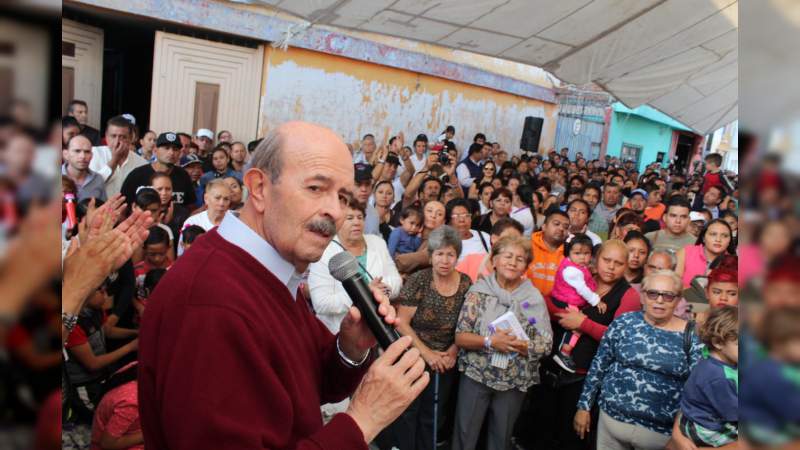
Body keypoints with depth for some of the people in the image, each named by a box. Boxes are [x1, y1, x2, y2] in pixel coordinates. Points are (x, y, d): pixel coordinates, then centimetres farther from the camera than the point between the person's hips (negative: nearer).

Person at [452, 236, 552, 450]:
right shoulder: (479, 290, -7)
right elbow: (460, 337, -9)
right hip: (476, 375, -1)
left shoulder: (534, 298, -4)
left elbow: (546, 344, -5)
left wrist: (521, 345, -22)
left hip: (514, 380, 1)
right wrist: (490, 341, -24)